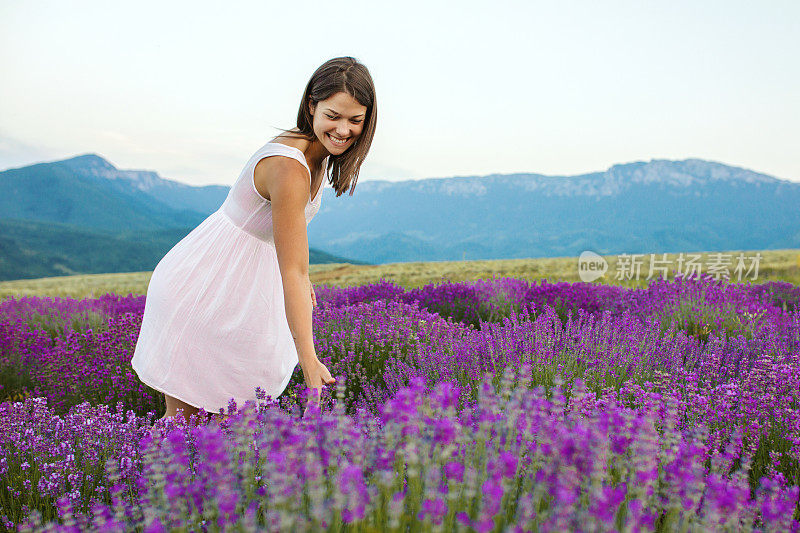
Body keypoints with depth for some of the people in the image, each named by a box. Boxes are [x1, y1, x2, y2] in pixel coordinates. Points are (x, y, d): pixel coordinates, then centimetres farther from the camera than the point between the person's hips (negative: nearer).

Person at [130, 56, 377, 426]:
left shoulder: (318, 152, 0)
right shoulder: (289, 167, -29)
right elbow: (293, 273, -31)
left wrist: (303, 281, 20)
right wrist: (309, 360, -32)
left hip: (246, 282, 9)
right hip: (204, 288, -9)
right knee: (183, 415, 2)